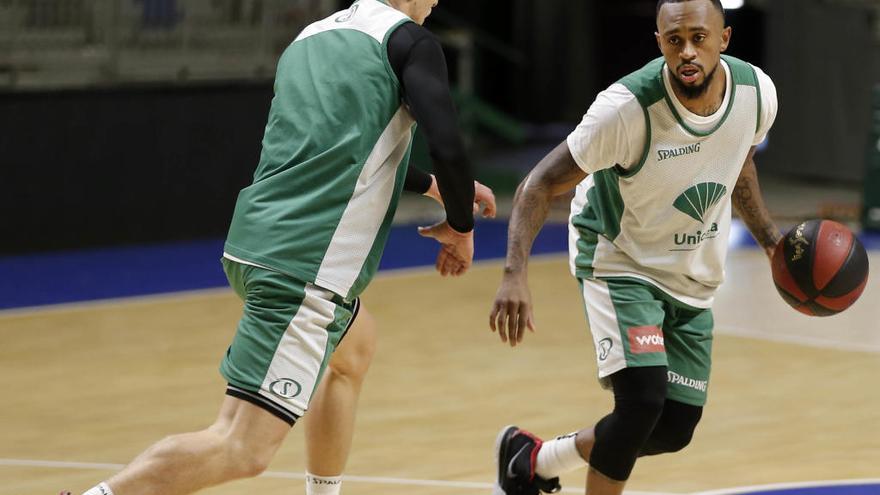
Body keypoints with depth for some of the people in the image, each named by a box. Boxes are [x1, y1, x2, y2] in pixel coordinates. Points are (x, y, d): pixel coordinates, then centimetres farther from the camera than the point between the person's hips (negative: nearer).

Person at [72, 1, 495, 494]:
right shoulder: (410, 41, -2)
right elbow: (448, 146, -15)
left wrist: (432, 185, 45)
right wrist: (460, 225, 4)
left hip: (257, 244, 9)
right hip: (306, 267, -9)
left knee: (356, 344, 35)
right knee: (244, 449, -14)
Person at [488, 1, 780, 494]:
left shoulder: (757, 92, -14)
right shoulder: (627, 107, -30)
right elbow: (540, 185, -24)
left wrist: (770, 237, 5)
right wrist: (516, 275, -37)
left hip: (693, 280, 6)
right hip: (621, 264, -6)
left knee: (676, 427, 6)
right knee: (642, 401, -24)